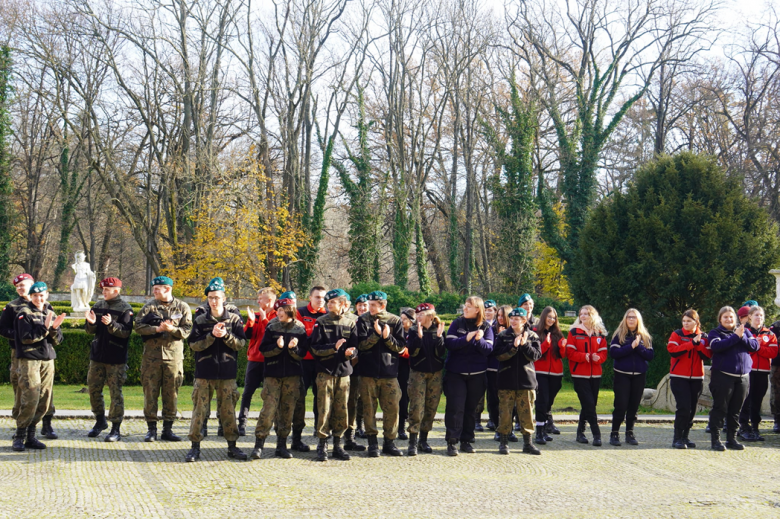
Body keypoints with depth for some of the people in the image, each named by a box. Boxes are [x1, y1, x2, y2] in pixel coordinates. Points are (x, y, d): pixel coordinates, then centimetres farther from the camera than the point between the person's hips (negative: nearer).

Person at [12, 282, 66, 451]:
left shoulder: (50, 313, 15)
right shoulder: (25, 313, -2)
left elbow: (57, 341, 10)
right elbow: (26, 337, -13)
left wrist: (55, 328, -9)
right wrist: (45, 327, -19)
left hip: (47, 360, 6)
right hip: (29, 359, -6)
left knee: (44, 401, 4)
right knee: (30, 399, -13)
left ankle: (30, 435, 13)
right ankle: (20, 437, -3)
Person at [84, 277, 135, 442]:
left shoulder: (125, 309, -6)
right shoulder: (98, 306, 11)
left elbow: (126, 332, -16)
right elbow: (90, 331, 10)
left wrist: (111, 324, -31)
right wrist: (91, 323, -12)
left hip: (116, 359, -6)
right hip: (97, 355, 6)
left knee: (115, 392, -4)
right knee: (93, 389, 11)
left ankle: (116, 429, 3)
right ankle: (100, 421, 29)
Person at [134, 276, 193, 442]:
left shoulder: (183, 307, 4)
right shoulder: (149, 306, 4)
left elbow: (187, 331, -4)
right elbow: (138, 327, -7)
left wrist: (171, 329, -19)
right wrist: (157, 329, -19)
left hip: (174, 355, 0)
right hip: (152, 355, 0)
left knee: (171, 393, 5)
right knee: (150, 392, 2)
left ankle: (168, 429, 14)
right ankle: (151, 429, 10)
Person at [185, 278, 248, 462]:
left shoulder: (234, 319, 4)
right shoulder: (200, 320, 3)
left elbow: (241, 343, -1)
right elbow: (193, 344, -5)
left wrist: (226, 335, -17)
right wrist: (212, 335, -17)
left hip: (227, 372, 0)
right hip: (204, 372, 0)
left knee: (228, 409, 6)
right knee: (199, 409, -1)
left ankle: (232, 445, 16)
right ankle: (195, 446, 6)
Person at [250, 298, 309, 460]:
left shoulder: (300, 329, 3)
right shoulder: (271, 327, 2)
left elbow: (302, 354, 1)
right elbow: (263, 349, -3)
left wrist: (293, 348, -19)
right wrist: (278, 346, -19)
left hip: (292, 376, 2)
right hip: (272, 373, -1)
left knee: (287, 411, 4)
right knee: (268, 409, -8)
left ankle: (281, 445, 13)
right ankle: (259, 444, -4)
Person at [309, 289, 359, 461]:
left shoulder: (350, 322, 7)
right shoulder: (321, 322, 1)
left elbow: (355, 347, 4)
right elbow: (315, 348, -5)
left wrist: (350, 353, -18)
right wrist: (334, 347, -19)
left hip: (344, 372, 2)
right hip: (325, 371, -2)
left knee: (341, 410, 5)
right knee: (324, 409, -4)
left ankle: (337, 444, 15)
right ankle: (322, 445, 5)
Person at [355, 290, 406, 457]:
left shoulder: (395, 321, 4)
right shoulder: (363, 320, 3)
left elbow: (401, 346, 1)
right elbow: (360, 344, -6)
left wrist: (387, 337, -15)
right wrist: (376, 334, -17)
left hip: (389, 372, 0)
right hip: (368, 372, 0)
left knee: (392, 407, 1)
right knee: (369, 408, 2)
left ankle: (389, 442, 12)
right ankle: (372, 443, 10)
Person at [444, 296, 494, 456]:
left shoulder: (486, 328, 3)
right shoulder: (457, 324, 1)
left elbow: (489, 349, -7)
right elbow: (449, 343, -11)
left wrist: (479, 339, -24)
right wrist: (467, 338, -23)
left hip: (477, 375, 1)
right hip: (456, 373, -1)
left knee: (470, 408, 7)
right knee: (456, 407, -6)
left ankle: (466, 441, 16)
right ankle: (452, 441, -2)